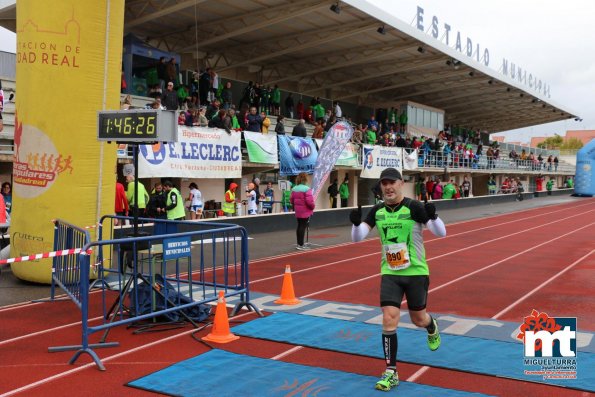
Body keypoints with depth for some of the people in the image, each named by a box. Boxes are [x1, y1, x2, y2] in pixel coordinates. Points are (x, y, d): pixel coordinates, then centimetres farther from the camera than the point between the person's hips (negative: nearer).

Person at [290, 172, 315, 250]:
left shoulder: (294, 189, 5)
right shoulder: (306, 189, -18)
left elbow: (291, 200, 7)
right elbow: (309, 201, -22)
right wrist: (312, 207, -3)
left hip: (298, 211, 7)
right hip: (305, 211, -7)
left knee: (299, 226, 15)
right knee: (303, 227, -3)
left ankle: (299, 243, 23)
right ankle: (301, 245, -1)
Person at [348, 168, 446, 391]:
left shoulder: (414, 207, -14)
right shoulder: (377, 211, -1)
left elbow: (441, 233, -18)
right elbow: (357, 238, -1)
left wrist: (432, 216, -38)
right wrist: (356, 223, -23)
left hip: (416, 272, -2)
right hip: (390, 273, 2)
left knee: (418, 319, 13)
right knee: (389, 320, -8)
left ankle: (432, 328, 52)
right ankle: (391, 373, 2)